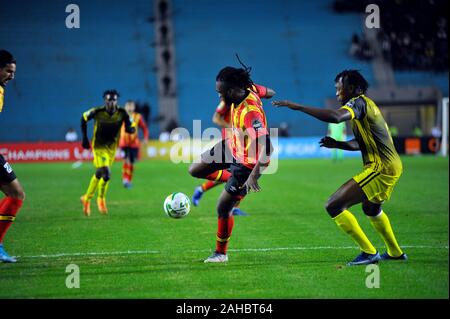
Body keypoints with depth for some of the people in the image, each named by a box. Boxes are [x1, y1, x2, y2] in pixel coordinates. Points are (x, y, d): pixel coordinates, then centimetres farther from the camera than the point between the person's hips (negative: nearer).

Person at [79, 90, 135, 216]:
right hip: (99, 147, -4)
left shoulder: (122, 113, -12)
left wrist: (130, 129, -30)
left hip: (112, 148, 4)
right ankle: (101, 199, 4)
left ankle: (87, 198, 33)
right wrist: (84, 138, 0)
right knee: (106, 174, -19)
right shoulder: (97, 112, -18)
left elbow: (132, 128, -4)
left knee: (99, 174, 12)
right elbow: (84, 118, 1)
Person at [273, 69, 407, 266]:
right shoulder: (366, 105, 18)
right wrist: (337, 144, 11)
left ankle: (369, 253, -10)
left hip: (380, 168, -11)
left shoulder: (359, 102, -13)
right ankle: (395, 252, 47)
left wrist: (298, 107, -32)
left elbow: (335, 117, -34)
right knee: (371, 208, 35)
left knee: (333, 205, -13)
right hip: (392, 164, 11)